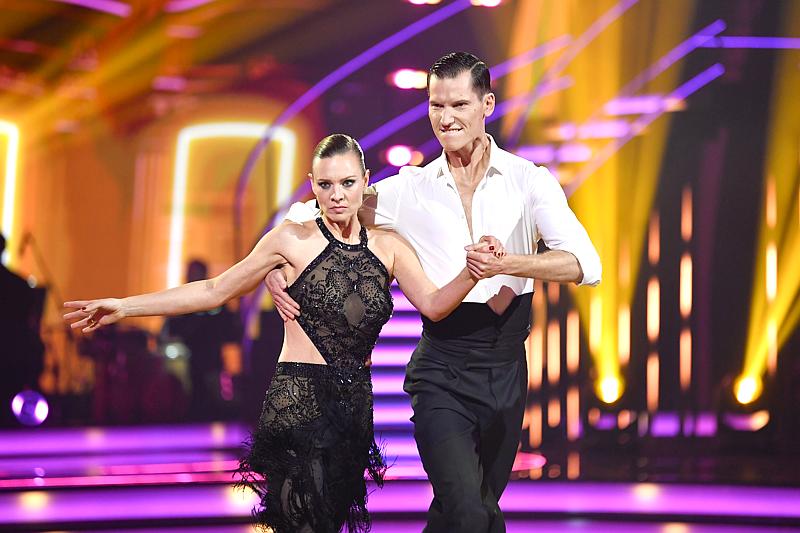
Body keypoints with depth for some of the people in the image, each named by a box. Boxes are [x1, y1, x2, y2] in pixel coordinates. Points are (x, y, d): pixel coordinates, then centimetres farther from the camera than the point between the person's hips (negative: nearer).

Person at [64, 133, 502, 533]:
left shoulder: (388, 247, 7)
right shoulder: (293, 240, -2)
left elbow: (433, 305, -5)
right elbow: (215, 291, 1)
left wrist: (472, 272, -26)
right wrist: (123, 307, -5)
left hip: (354, 404, 5)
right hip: (297, 400, -4)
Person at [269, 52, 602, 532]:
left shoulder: (530, 181, 0)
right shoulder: (411, 189, 3)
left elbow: (585, 264, -14)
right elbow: (307, 214, 10)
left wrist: (508, 265, -29)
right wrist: (275, 269, -9)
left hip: (506, 369, 2)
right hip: (441, 370, -2)